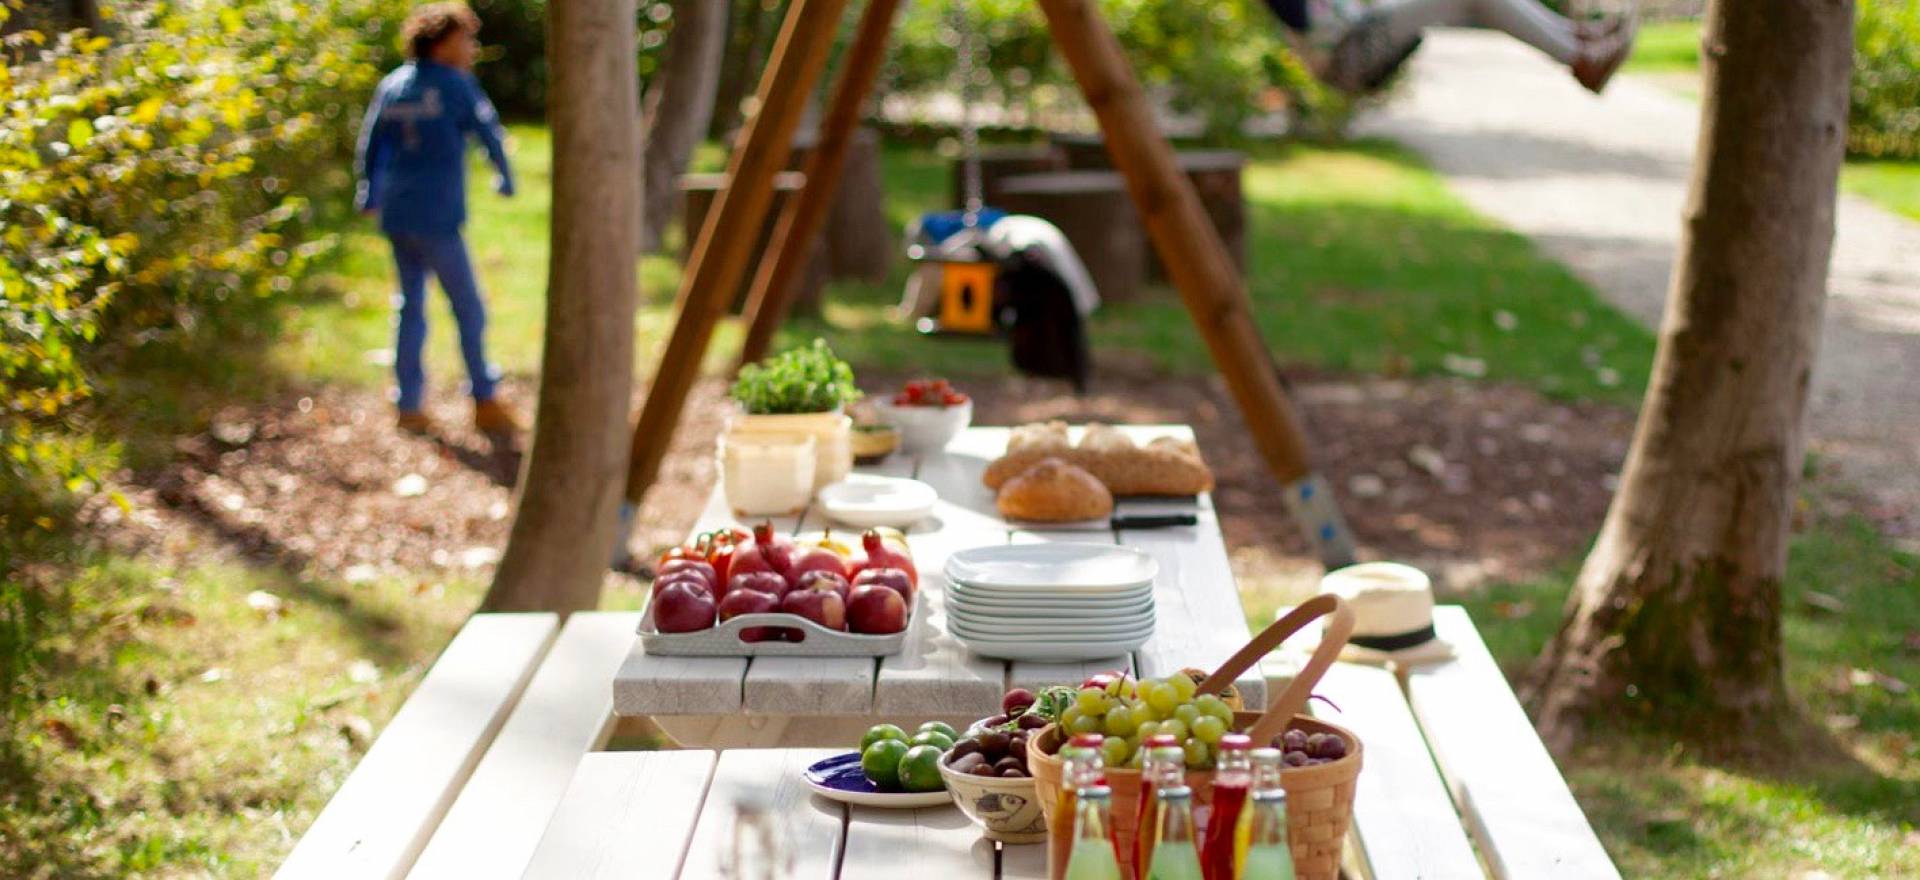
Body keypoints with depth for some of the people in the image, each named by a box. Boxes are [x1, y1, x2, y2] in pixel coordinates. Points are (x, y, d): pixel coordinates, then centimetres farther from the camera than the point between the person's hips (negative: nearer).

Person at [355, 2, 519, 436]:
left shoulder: (391, 86, 10)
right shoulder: (455, 84, -7)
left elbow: (369, 145, 16)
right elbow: (489, 132, -3)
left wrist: (368, 194, 30)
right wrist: (505, 178, 15)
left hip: (396, 216, 7)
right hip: (437, 218, -7)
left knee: (411, 306, 12)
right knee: (468, 309, 2)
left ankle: (409, 405, 12)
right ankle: (484, 400, 6)